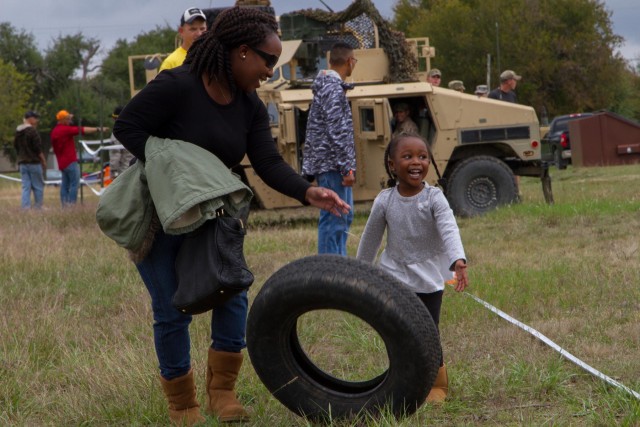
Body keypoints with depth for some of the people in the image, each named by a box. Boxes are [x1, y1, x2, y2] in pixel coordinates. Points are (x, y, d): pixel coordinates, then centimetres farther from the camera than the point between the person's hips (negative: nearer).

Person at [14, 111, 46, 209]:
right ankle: (38, 207, 2)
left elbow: (16, 146, 17)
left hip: (22, 163, 7)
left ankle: (25, 208, -2)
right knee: (38, 186, 2)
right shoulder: (32, 131, -12)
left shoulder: (18, 132, 11)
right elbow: (38, 149, -14)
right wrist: (43, 161, -5)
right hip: (34, 162, -7)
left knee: (26, 187, 5)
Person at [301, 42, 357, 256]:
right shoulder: (334, 88, -14)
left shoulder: (326, 85, 17)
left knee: (344, 216, 16)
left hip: (327, 164, 11)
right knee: (334, 218, -9)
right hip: (332, 164, -11)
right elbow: (337, 131, -20)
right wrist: (347, 167, -20)